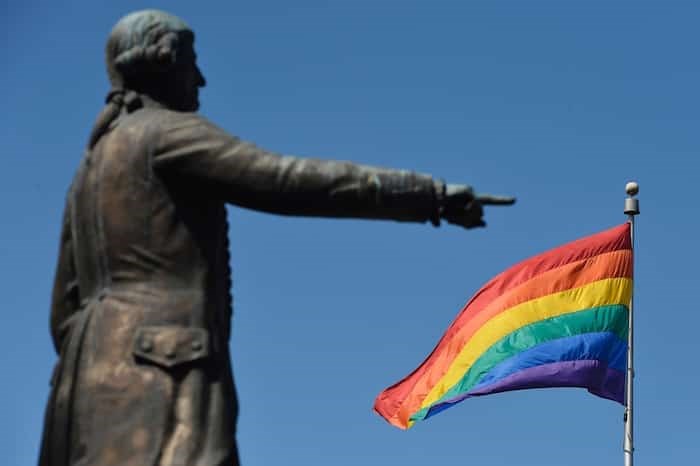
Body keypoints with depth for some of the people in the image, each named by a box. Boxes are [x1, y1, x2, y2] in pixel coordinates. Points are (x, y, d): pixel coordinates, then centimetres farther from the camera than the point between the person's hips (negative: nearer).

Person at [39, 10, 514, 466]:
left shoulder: (92, 171, 28)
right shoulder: (167, 135, 0)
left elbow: (67, 311, 26)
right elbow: (292, 181, -11)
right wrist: (431, 194, -8)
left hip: (113, 383, 10)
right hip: (157, 377, -10)